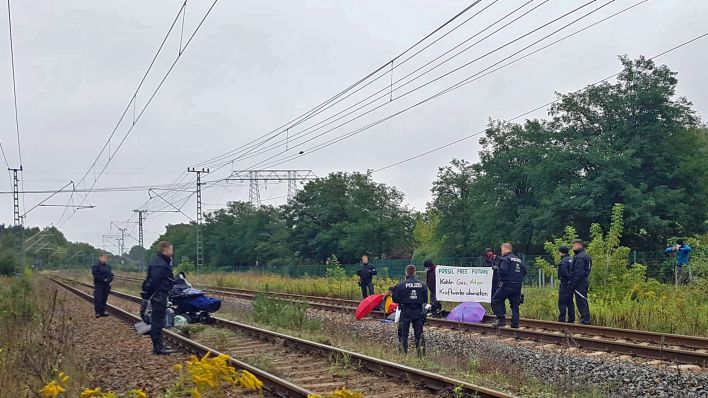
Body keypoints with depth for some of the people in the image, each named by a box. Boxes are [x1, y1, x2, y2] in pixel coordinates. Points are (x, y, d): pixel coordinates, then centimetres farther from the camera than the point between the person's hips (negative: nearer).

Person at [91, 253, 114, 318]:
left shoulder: (108, 266, 15)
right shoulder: (95, 266, -5)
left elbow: (111, 275, 12)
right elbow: (96, 276, -15)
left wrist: (109, 280, -7)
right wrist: (104, 279, -18)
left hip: (106, 285, 6)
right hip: (98, 285, -6)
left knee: (104, 299, 8)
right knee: (98, 299, -6)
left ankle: (102, 311, 15)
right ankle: (97, 312, -3)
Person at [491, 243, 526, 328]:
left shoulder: (505, 259, -9)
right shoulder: (518, 260, 15)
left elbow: (503, 271, -21)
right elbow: (524, 271, 15)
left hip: (507, 285, -7)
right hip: (517, 287, 7)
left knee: (495, 300, 5)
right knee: (515, 306, 12)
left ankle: (501, 318, -7)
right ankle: (515, 324, 9)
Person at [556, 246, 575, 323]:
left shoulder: (563, 262, -17)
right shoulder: (571, 260, 11)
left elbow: (564, 274, -24)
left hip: (565, 285, -9)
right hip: (572, 284, 9)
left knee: (562, 303, -4)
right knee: (570, 302, 14)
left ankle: (562, 319, -4)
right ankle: (571, 320, 17)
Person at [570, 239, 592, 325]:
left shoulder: (580, 257, -16)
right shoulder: (585, 256, 17)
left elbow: (578, 273, -21)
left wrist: (573, 284, -18)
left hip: (580, 284, -11)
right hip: (584, 282, 11)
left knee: (581, 303, -7)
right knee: (583, 303, 15)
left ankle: (585, 321, -6)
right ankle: (586, 321, 20)